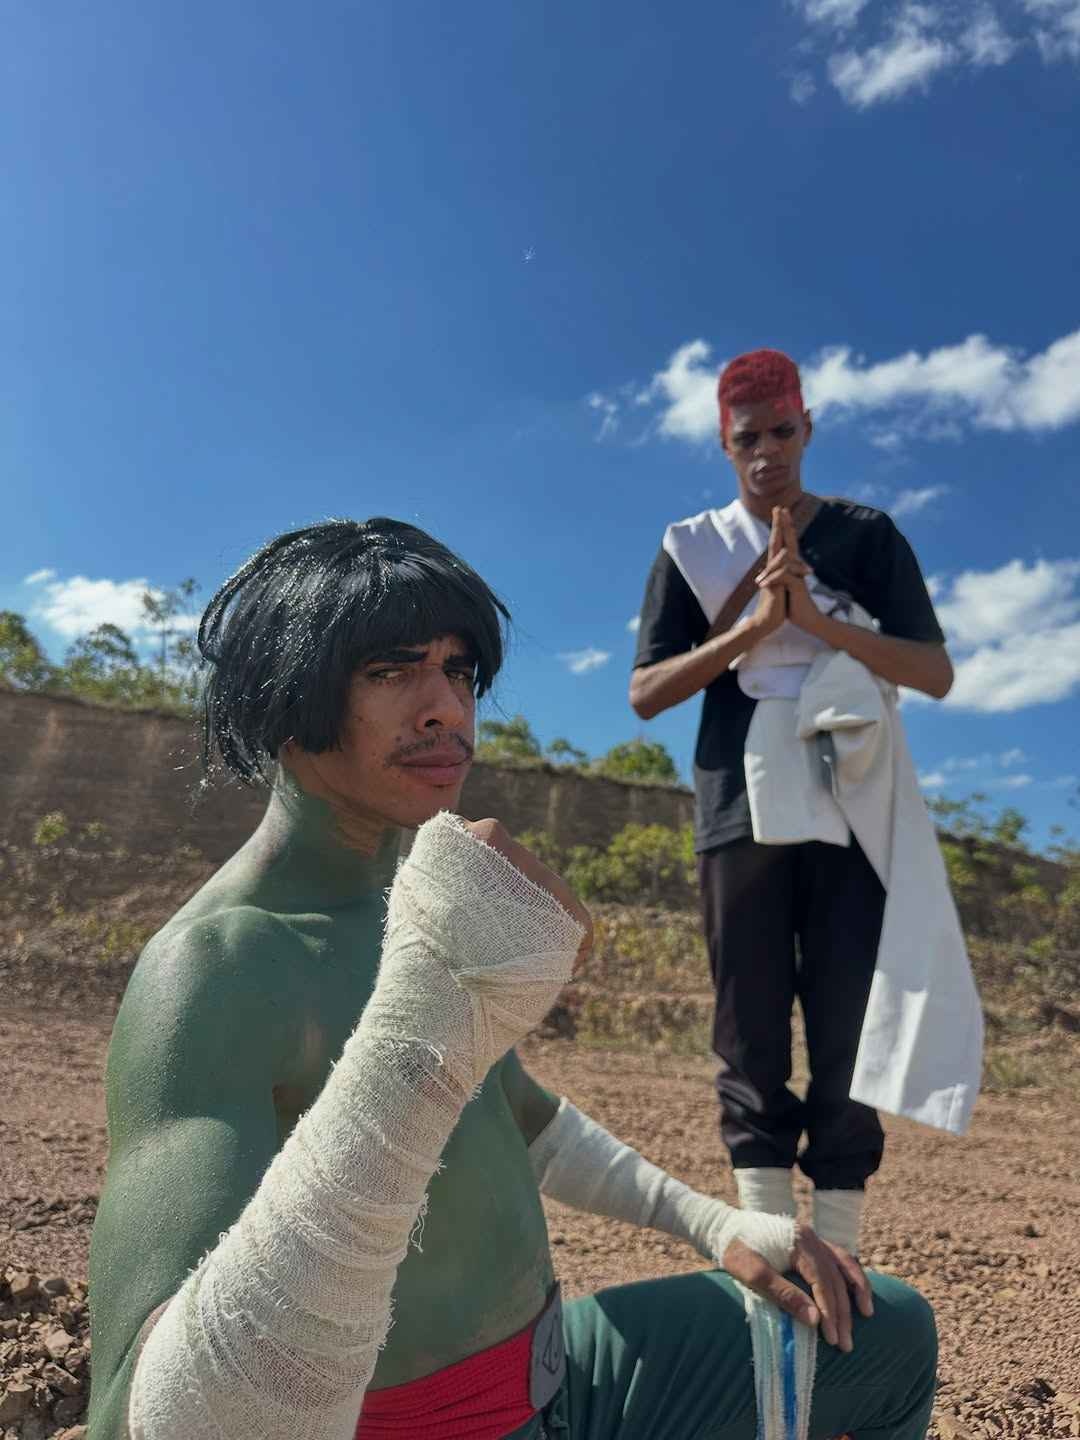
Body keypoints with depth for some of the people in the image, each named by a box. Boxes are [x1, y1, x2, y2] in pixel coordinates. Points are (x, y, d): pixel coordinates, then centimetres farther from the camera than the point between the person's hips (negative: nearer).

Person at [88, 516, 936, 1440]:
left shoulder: (411, 892, 1)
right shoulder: (210, 971, -27)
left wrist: (713, 1223, 6)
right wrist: (428, 1027, -50)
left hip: (556, 1364, 7)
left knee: (891, 1335, 9)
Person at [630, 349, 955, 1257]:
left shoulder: (868, 536, 10)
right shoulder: (691, 548, 10)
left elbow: (936, 674, 2)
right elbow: (646, 693, 1)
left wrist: (816, 618, -12)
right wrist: (754, 625, -11)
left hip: (855, 814, 0)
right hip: (742, 816, 0)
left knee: (850, 1037, 0)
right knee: (752, 1043, 3)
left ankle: (838, 1259, 10)